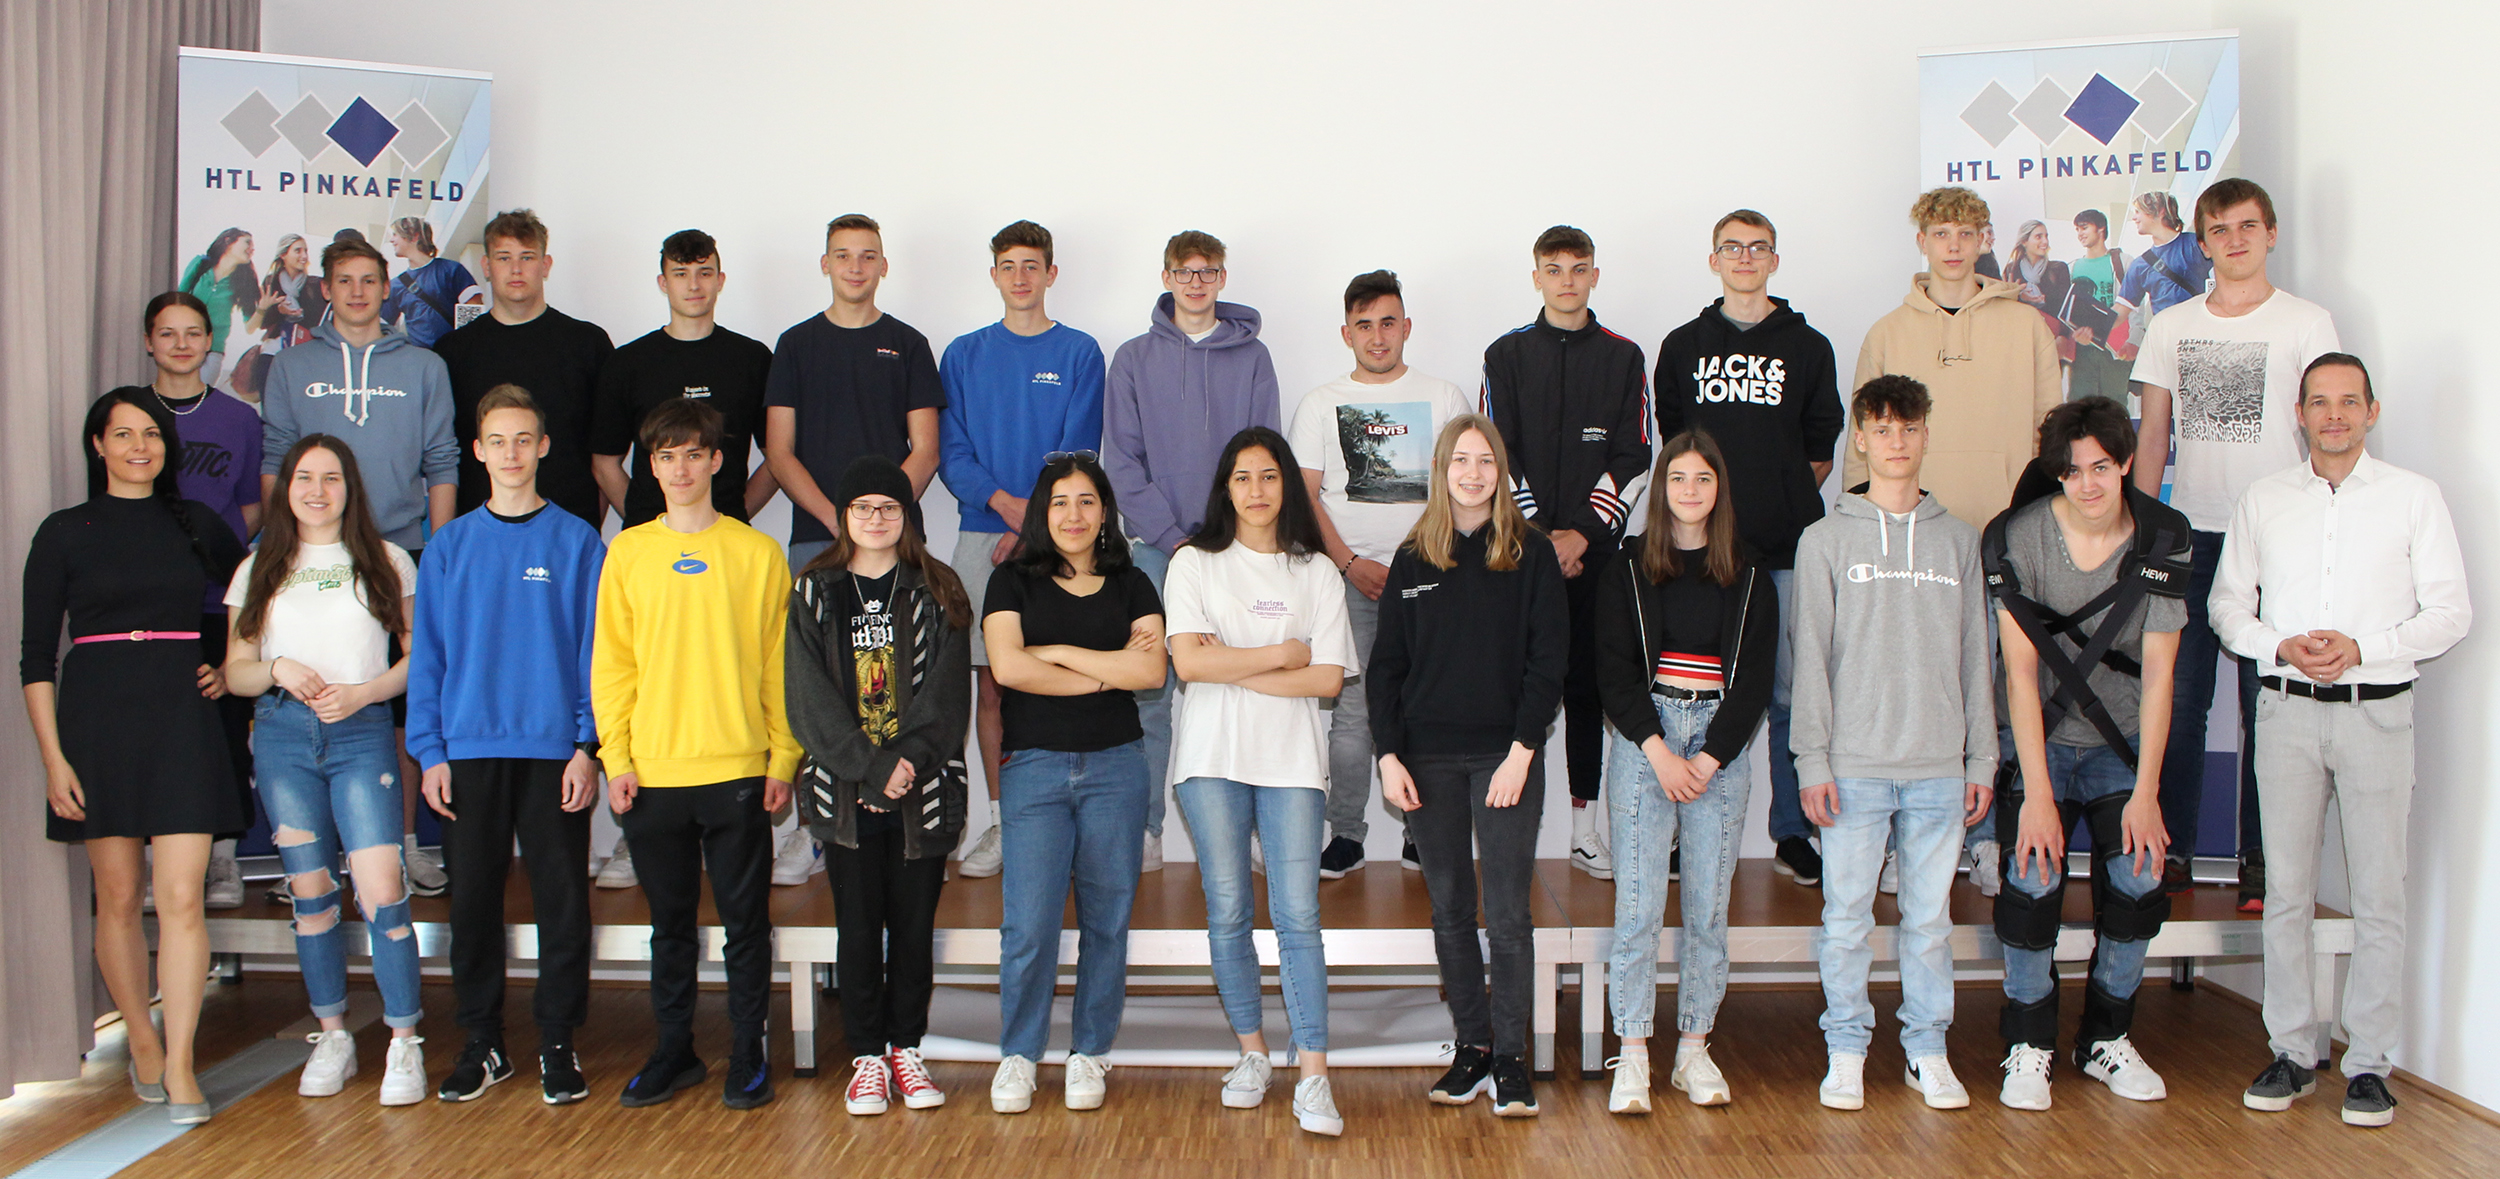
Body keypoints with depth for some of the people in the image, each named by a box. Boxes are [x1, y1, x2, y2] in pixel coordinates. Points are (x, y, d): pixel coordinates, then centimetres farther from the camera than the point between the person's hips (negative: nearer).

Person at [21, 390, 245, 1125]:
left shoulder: (194, 523, 10)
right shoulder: (64, 533, 5)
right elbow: (36, 655, 3)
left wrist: (230, 671, 12)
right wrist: (53, 756, -5)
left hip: (180, 717, 0)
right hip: (98, 721, 0)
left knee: (181, 897, -8)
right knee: (117, 897, 6)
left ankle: (180, 1064, -5)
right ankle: (142, 1042, 22)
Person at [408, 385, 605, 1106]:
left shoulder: (577, 543, 2)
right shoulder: (449, 547, 8)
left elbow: (595, 650, 0)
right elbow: (427, 656, 7)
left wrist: (588, 745, -7)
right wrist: (429, 751, -1)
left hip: (555, 750, -2)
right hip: (469, 750, 2)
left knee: (562, 899, 2)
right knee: (472, 900, 8)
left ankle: (559, 1043, 13)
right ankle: (483, 1042, 20)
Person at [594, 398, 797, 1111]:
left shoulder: (758, 554, 1)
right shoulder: (627, 553, 6)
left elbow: (779, 663, 1)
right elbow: (611, 662, 6)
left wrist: (783, 758, -4)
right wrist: (617, 758, -2)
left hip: (738, 771, -2)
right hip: (652, 772, 2)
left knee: (745, 919, 5)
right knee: (671, 921, 13)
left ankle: (748, 1054, 16)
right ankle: (675, 1051, 24)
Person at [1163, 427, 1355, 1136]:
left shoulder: (1315, 575, 10)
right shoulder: (1194, 564, 7)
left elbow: (1328, 678, 0)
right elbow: (1189, 660, -6)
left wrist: (1233, 669, -6)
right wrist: (1280, 655, -4)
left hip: (1291, 761, 0)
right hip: (1212, 758, 0)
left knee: (1298, 915, -7)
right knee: (1228, 913, 4)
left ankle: (1314, 1078, -7)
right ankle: (1253, 1053, 19)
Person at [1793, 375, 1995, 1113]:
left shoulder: (1958, 541, 11)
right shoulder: (1826, 541, 4)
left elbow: (1976, 657, 11)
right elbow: (1812, 657, 0)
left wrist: (1982, 759, 6)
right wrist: (1813, 761, -6)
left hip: (1939, 767, 2)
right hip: (1854, 766, -2)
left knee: (1930, 917, 8)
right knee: (1847, 915, 3)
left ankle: (1928, 1050, 19)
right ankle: (1847, 1050, 14)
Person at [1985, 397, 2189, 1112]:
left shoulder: (2163, 538, -9)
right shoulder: (2018, 537, -15)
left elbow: (2157, 672, -10)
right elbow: (2020, 672, -16)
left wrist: (2145, 793, -14)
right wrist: (2037, 794, -20)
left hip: (2123, 741, 2)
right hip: (2039, 738, -2)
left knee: (2138, 879, -8)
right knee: (2034, 881, -15)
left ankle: (2107, 1040, 14)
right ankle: (2029, 1046, 4)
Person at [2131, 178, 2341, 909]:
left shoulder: (2307, 322, 4)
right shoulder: (2171, 326, 11)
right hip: (2190, 533, 2)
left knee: (2267, 705, 0)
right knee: (2178, 699, 1)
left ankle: (2261, 861, 9)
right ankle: (2174, 850, 10)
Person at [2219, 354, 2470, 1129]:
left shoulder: (2414, 498, 4)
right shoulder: (2263, 500, 10)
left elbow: (2450, 610, 1)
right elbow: (2227, 603, 11)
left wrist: (2362, 648, -13)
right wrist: (2281, 646, -8)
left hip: (2377, 711, -2)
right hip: (2287, 710, 2)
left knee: (2380, 895, -1)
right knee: (2286, 891, 4)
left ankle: (2368, 1062, 8)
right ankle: (2294, 1051, 14)